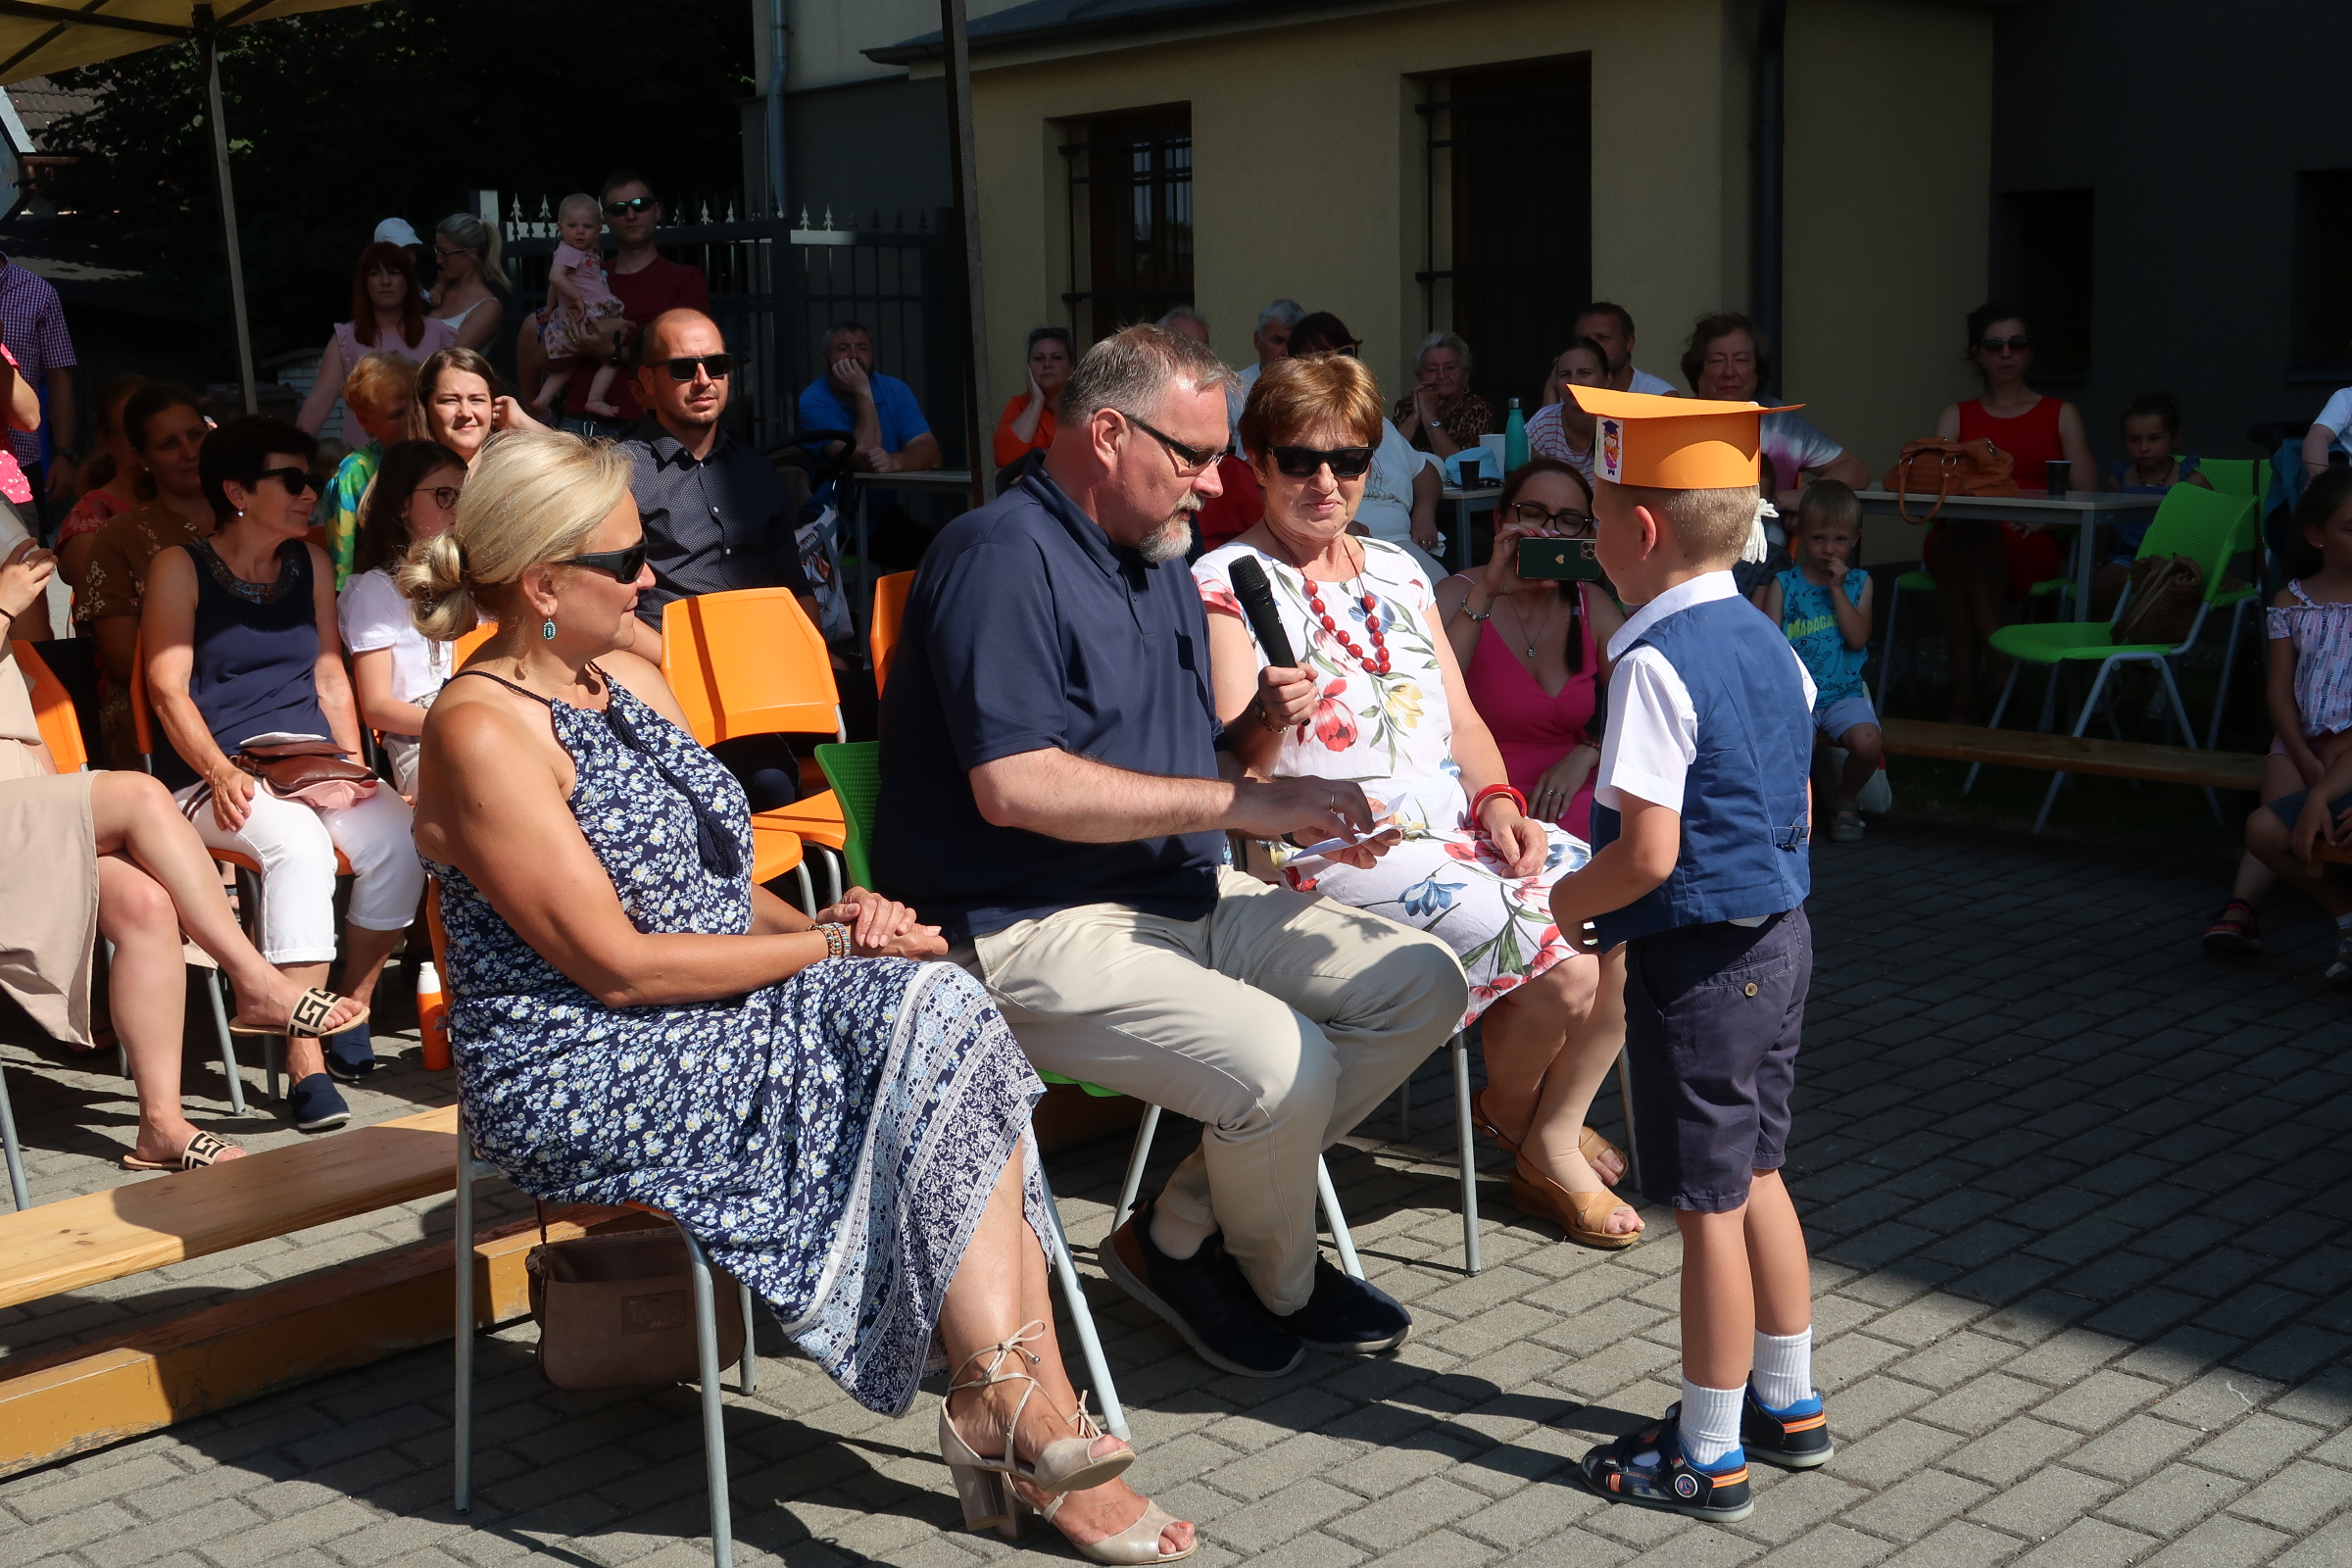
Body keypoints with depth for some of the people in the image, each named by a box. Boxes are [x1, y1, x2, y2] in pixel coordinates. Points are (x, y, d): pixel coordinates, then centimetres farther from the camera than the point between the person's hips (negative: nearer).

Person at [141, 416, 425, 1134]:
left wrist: (354, 768, 2)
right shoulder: (181, 569, 1)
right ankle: (305, 1067, -34)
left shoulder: (310, 563, 15)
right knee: (299, 844, -36)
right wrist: (222, 774, -20)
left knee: (399, 836, -26)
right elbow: (169, 689, -6)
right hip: (213, 779, -5)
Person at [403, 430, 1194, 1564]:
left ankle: (1019, 1410, -23)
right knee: (932, 1024, -23)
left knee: (942, 1012, -19)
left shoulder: (629, 680, 13)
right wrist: (829, 943, -14)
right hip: (581, 1079, -8)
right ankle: (1007, 1398, -17)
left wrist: (824, 918, -5)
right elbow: (617, 965, -19)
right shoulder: (483, 735, -15)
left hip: (715, 1025, 8)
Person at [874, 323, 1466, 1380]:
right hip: (1035, 929, -10)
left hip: (1186, 896, 10)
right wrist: (1238, 801, -22)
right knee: (1282, 1062, -28)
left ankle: (1181, 1232, 2)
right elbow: (1015, 786, -25)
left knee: (1422, 984, 0)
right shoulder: (1001, 557, -14)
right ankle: (1282, 1286, 7)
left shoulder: (1162, 564, 18)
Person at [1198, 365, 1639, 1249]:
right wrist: (1269, 718, -34)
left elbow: (1463, 720, 18)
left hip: (1461, 820, 7)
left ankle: (1551, 1137, 8)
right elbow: (1227, 769, -12)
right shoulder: (1225, 582, -4)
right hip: (1341, 842, -7)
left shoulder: (1397, 571, 17)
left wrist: (1498, 801, -2)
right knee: (1561, 959, -21)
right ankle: (1509, 1114, 11)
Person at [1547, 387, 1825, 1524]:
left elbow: (1647, 853, -26)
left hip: (1696, 959, -9)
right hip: (1779, 937, 9)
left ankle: (1708, 1455, 14)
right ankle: (1789, 1404, 35)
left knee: (1709, 1206, 2)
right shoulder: (1774, 650, 7)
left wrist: (1564, 902, -6)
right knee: (1756, 1176, 21)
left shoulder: (1656, 664, -21)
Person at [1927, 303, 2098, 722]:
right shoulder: (1956, 416, 22)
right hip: (1954, 544, 2)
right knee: (1950, 538, -37)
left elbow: (2086, 496, 7)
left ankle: (1967, 696, -39)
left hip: (2029, 549, -2)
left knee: (1978, 532, -37)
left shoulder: (2060, 414, 18)